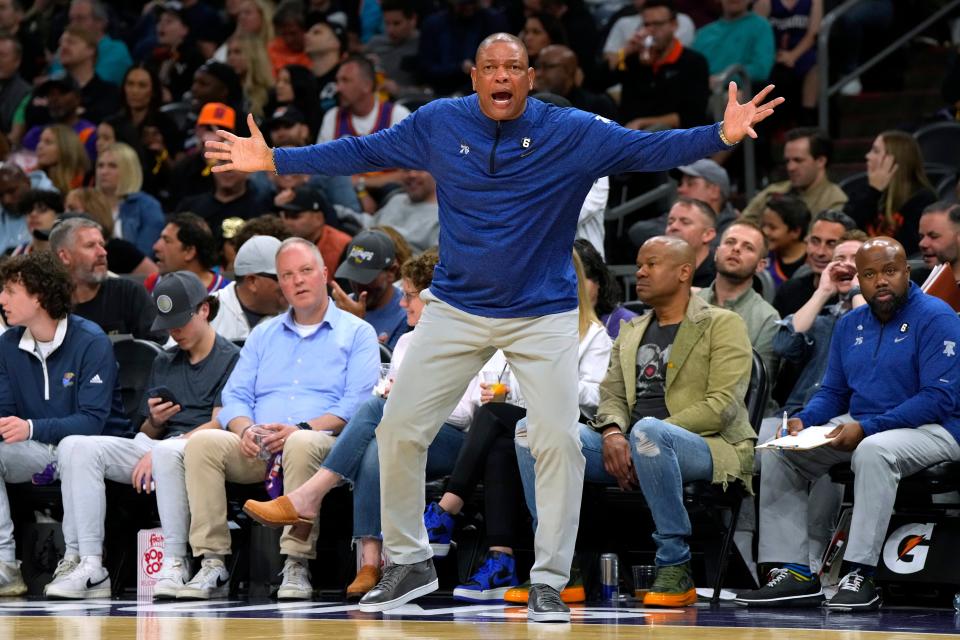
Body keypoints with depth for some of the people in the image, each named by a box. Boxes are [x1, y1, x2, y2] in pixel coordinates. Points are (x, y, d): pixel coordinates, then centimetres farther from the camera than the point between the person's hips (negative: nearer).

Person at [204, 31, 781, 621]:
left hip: (544, 316, -2)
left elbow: (649, 149, -17)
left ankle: (549, 582, 3)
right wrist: (274, 160, 3)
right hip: (456, 310, 2)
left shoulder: (573, 133, -11)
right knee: (399, 432, 1)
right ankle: (410, 563, 19)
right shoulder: (439, 124, -4)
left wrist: (723, 134, -33)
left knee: (559, 442, -9)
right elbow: (361, 152, 4)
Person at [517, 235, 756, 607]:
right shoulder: (631, 333, 25)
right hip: (627, 451, 6)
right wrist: (613, 433, -10)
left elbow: (721, 405, -8)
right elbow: (612, 395, 15)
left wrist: (650, 435, -16)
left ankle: (675, 569, -31)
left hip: (707, 447, -6)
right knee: (531, 430, -13)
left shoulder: (722, 325, 4)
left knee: (648, 431, -42)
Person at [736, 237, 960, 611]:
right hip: (858, 428, 8)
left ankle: (860, 576, -38)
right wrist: (804, 421, -5)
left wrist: (867, 427, -25)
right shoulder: (850, 325, 13)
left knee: (873, 451, -39)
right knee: (779, 452, -7)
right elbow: (833, 392, 19)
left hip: (928, 429, -8)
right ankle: (794, 573, -12)